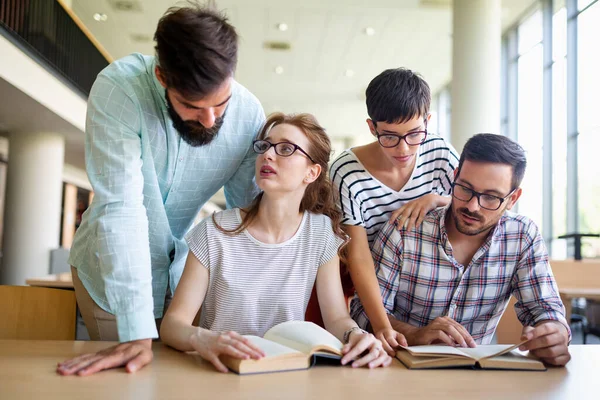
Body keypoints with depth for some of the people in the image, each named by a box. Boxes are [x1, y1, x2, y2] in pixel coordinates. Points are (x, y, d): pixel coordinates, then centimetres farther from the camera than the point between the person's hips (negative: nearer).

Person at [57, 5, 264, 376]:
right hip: (113, 272, -2)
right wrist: (137, 332, -37)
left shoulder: (249, 112, -17)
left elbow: (251, 211, -9)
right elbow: (120, 206, -33)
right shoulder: (118, 89, -27)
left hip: (183, 269, 3)